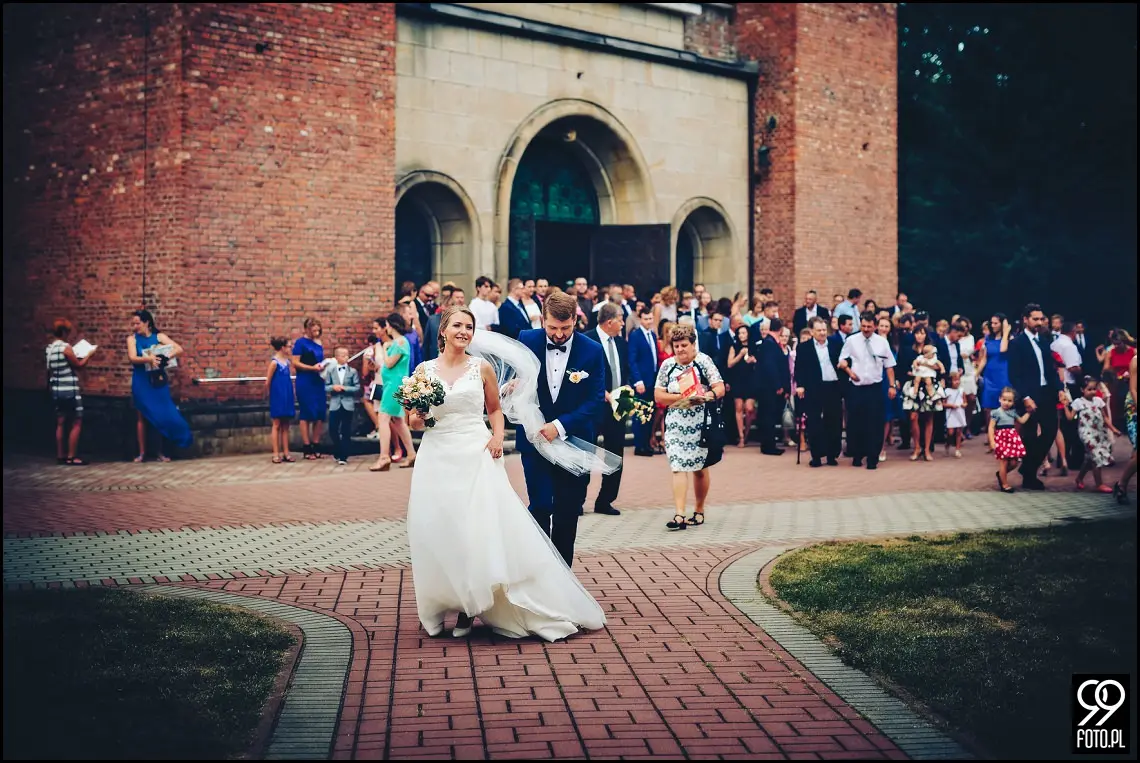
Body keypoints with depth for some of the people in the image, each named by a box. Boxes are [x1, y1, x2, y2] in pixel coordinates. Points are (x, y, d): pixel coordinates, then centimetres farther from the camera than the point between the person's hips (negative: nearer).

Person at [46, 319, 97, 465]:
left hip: (56, 390, 8)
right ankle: (71, 457, -5)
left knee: (60, 423, 11)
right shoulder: (66, 347, -15)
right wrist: (89, 355, 6)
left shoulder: (50, 348, 10)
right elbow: (78, 365, -6)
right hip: (69, 390, -8)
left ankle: (60, 456, 12)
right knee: (77, 423, -3)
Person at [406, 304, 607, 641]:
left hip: (476, 456, -1)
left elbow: (495, 410, 14)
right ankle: (443, 605, 15)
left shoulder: (482, 368, 4)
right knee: (438, 534, 1)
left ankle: (468, 608, 4)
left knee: (481, 532, -8)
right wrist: (416, 418, -10)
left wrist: (497, 436, -4)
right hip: (437, 458, 1)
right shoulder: (425, 370, 6)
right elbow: (414, 421, 13)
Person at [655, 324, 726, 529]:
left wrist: (705, 396, -26)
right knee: (678, 467, -9)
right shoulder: (667, 365, 5)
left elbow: (720, 389, -6)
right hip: (675, 425, 1)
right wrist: (680, 397, -14)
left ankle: (699, 511, 24)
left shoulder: (704, 361, -2)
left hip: (700, 424, -1)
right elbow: (658, 396, 1)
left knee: (700, 469, 8)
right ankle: (679, 515, -16)